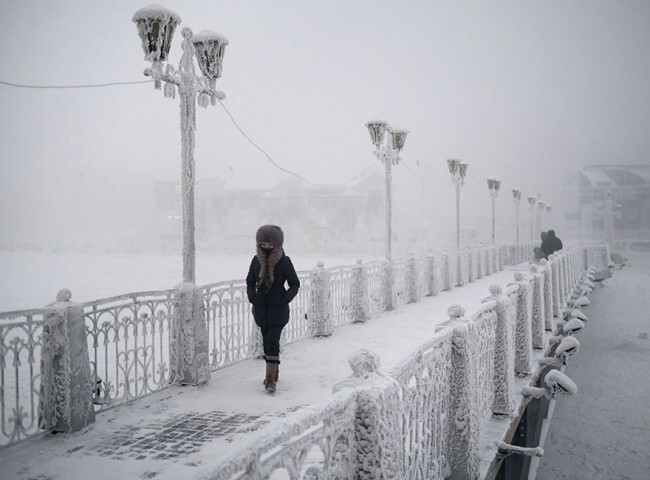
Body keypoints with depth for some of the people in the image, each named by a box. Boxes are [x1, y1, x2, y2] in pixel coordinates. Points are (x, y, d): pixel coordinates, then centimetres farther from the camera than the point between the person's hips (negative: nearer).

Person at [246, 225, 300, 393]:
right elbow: (250, 281, 14)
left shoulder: (284, 261, -8)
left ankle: (271, 379, -14)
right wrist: (252, 297, -2)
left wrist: (285, 299, -13)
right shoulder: (257, 260, 2)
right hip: (261, 307, 4)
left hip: (278, 308, -4)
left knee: (272, 341, -14)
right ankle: (274, 372, 29)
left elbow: (295, 284, -1)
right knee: (267, 340, 13)